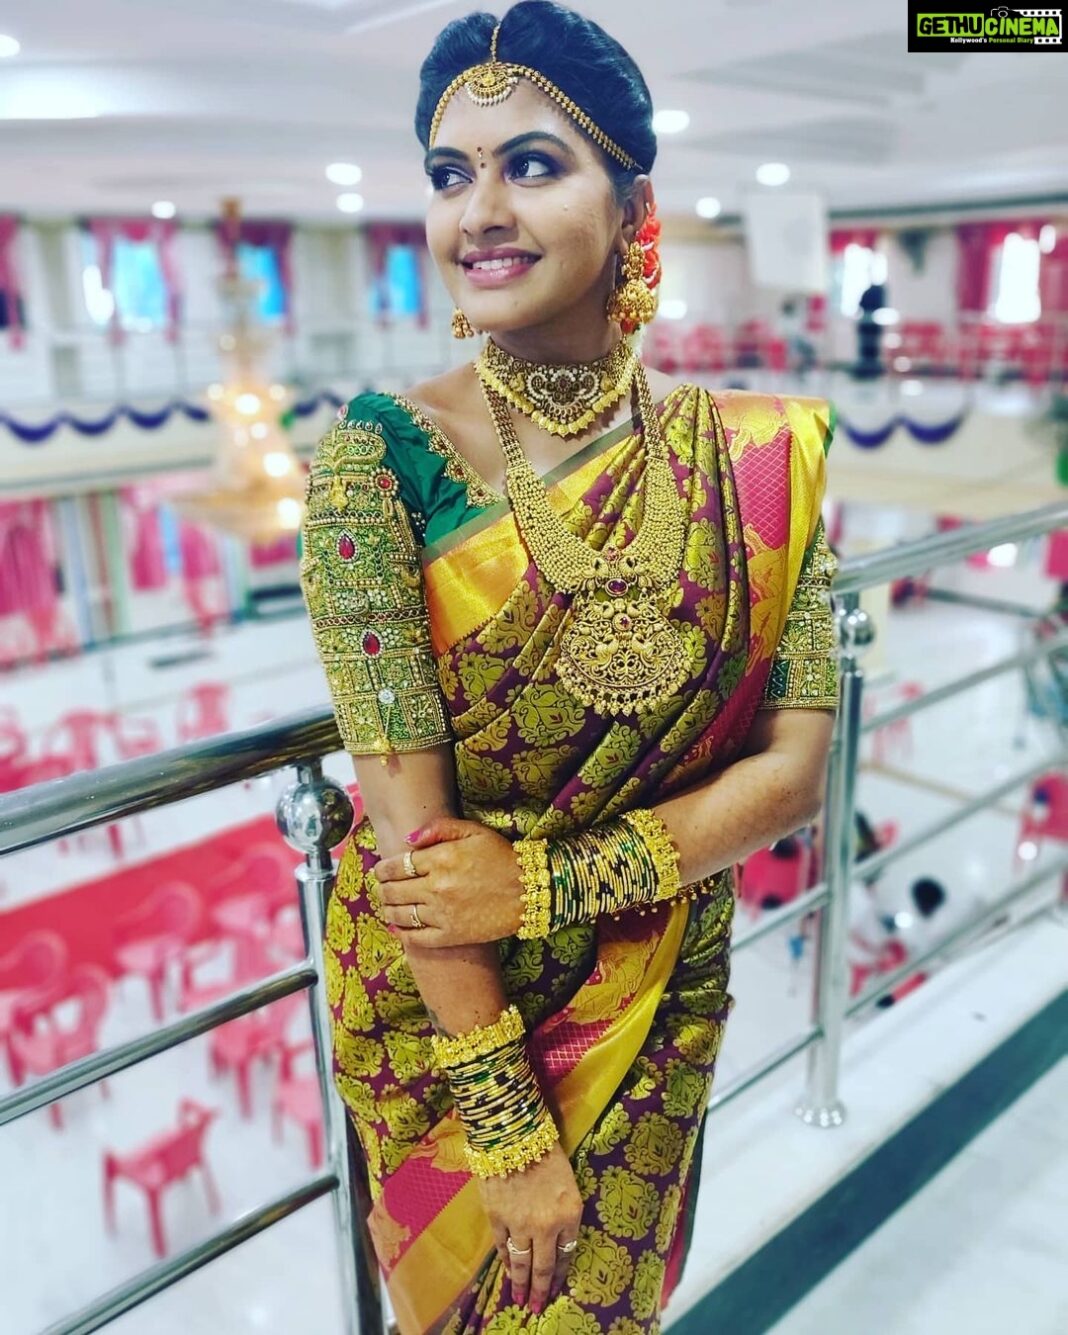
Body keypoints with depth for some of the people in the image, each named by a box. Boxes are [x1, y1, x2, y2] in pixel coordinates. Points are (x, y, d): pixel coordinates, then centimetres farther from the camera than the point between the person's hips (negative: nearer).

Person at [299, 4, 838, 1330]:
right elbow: (407, 818, -22)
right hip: (432, 1000, -1)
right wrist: (510, 1130, -17)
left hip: (660, 1003, 2)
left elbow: (795, 767, -11)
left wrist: (545, 884, -22)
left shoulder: (757, 459, -12)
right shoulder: (380, 451, -20)